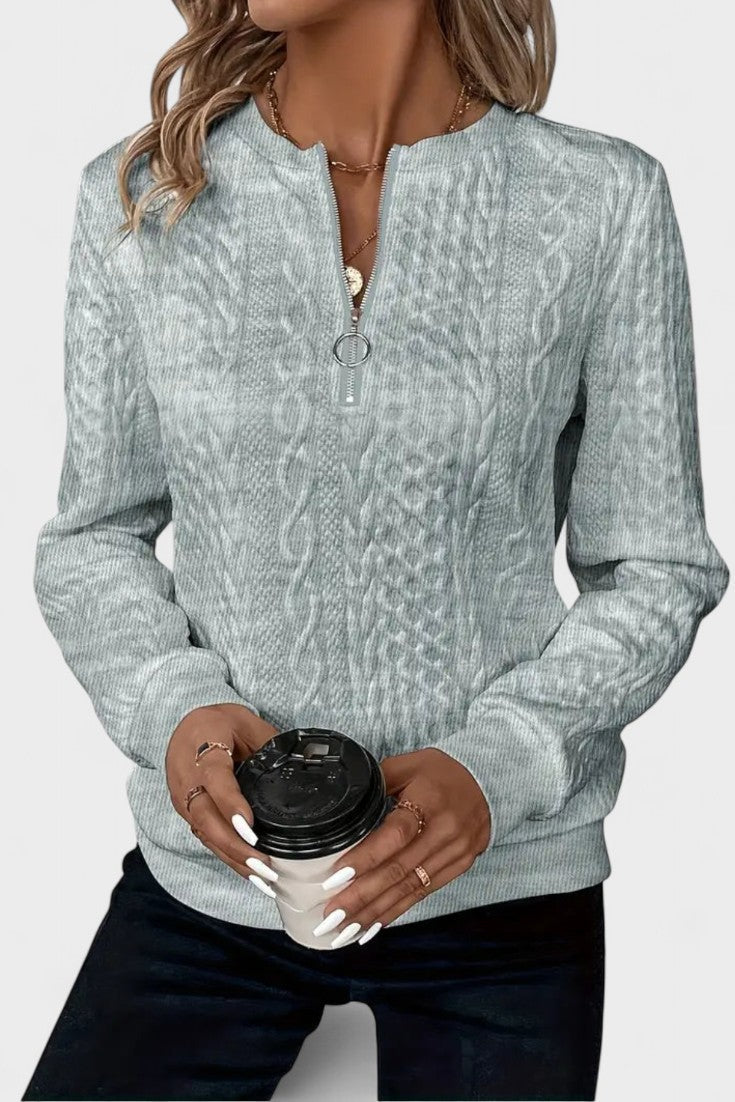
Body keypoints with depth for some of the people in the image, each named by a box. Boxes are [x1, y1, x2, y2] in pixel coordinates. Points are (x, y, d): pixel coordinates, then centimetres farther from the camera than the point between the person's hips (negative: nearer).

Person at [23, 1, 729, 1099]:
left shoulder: (605, 202, -8)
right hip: (212, 877, 2)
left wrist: (497, 762, -18)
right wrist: (174, 706, -16)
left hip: (500, 879, -1)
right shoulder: (139, 197, -4)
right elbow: (90, 540, 4)